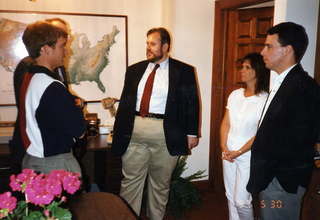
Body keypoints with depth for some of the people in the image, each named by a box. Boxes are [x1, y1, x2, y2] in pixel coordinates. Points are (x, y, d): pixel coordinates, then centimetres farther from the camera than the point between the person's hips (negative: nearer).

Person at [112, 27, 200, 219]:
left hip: (166, 135, -2)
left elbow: (192, 103, 1)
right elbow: (125, 102, 11)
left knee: (160, 185, 14)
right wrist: (119, 131, 9)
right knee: (130, 182, 7)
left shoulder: (184, 71, 0)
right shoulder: (134, 70, 9)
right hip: (134, 132, 2)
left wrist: (192, 133, -2)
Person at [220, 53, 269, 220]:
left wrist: (239, 152, -12)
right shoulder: (235, 94, 4)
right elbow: (225, 123, 5)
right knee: (231, 197, 15)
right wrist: (224, 148, -6)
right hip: (228, 154, 5)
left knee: (241, 201, 0)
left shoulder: (265, 99, -12)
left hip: (248, 156, -5)